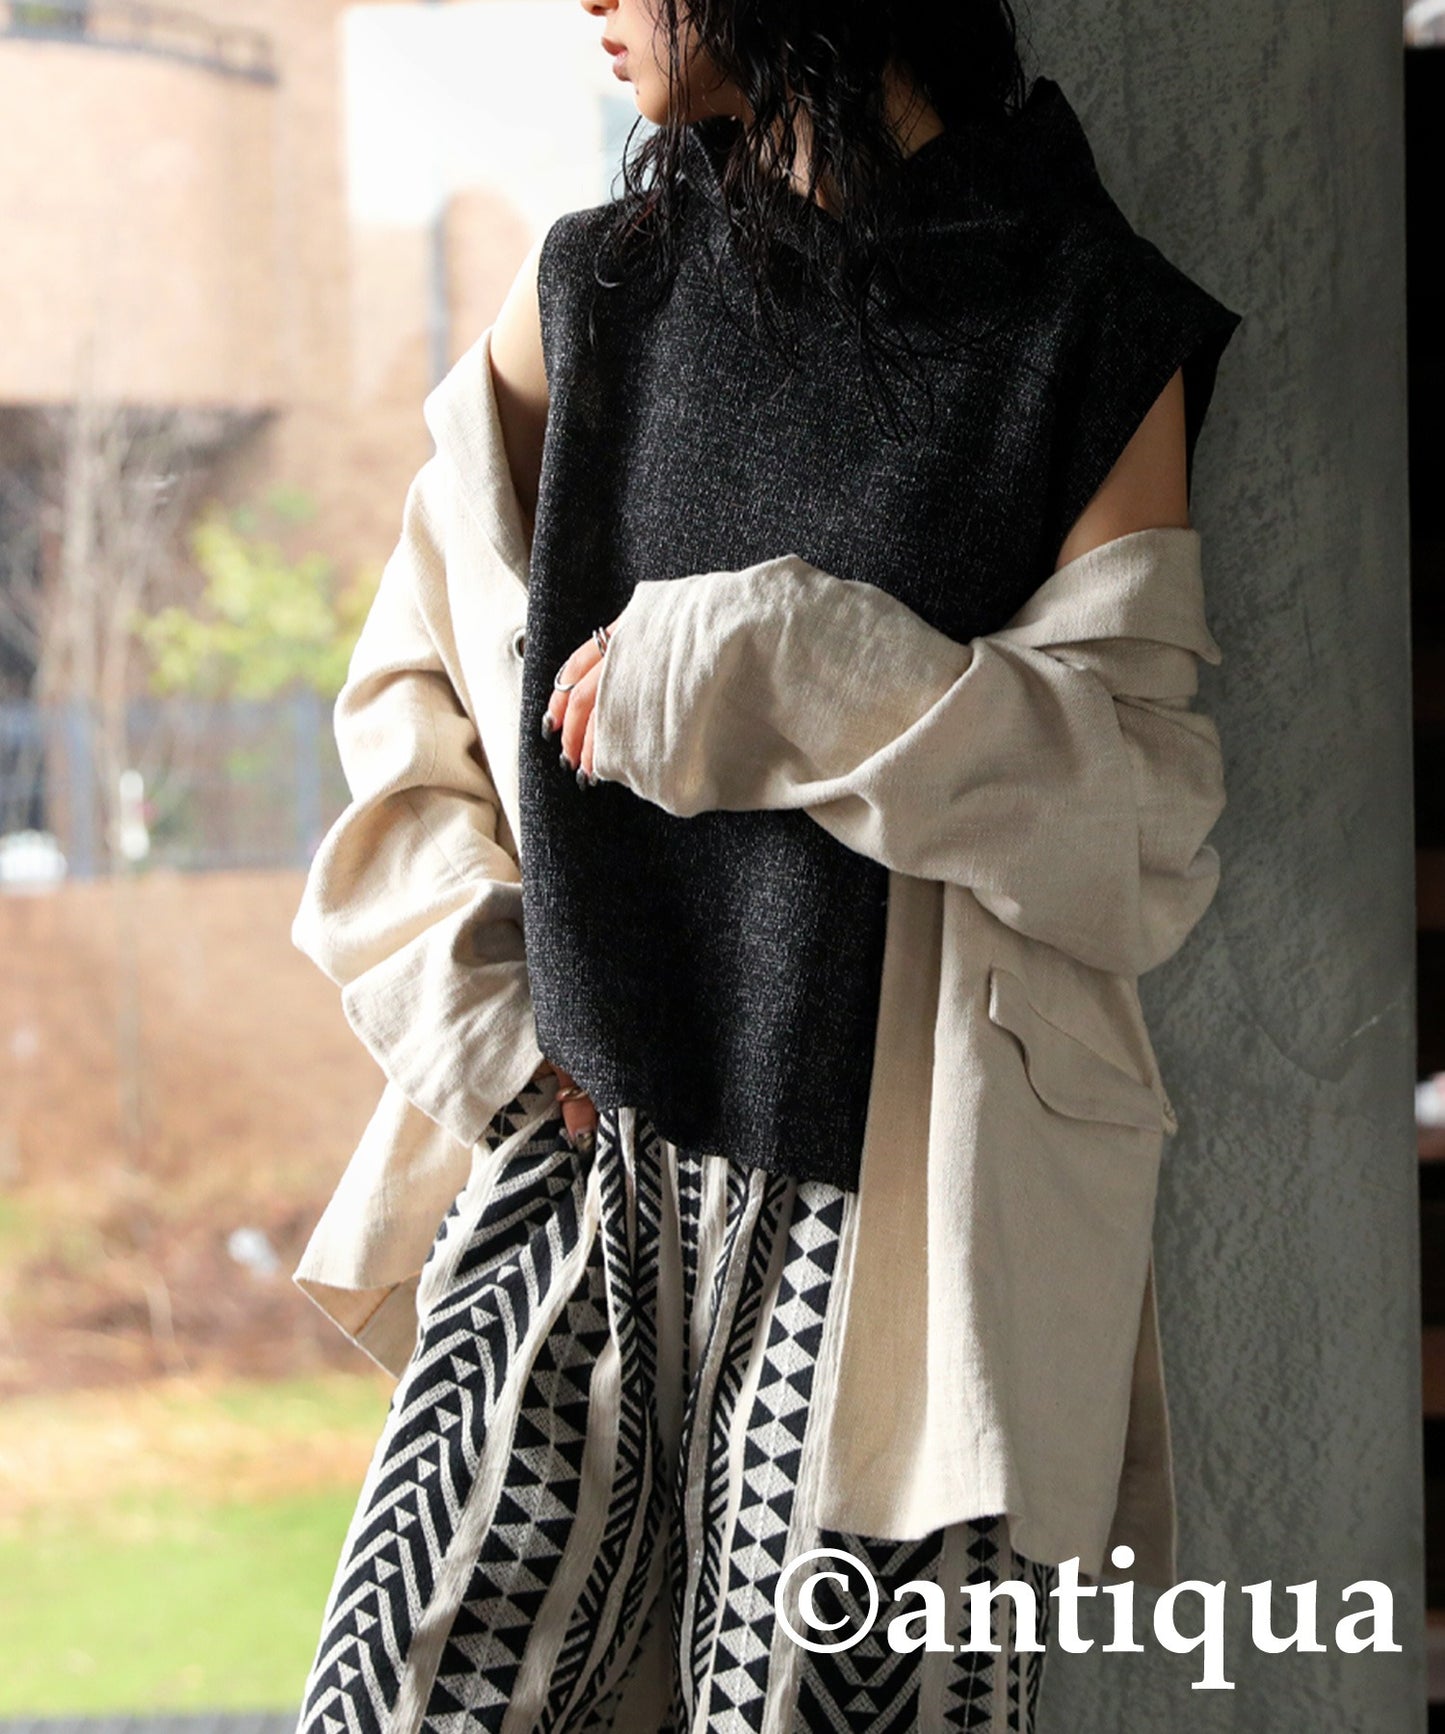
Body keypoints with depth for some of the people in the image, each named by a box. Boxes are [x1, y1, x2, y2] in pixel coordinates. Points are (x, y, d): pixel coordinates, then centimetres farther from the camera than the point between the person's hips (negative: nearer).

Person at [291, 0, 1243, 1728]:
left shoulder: (1098, 335, -1)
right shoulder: (588, 291, 12)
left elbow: (1146, 837, -7)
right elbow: (414, 688, 17)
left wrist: (778, 671, -16)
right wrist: (479, 1017, 3)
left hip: (899, 1195, -3)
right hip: (586, 1145, 3)